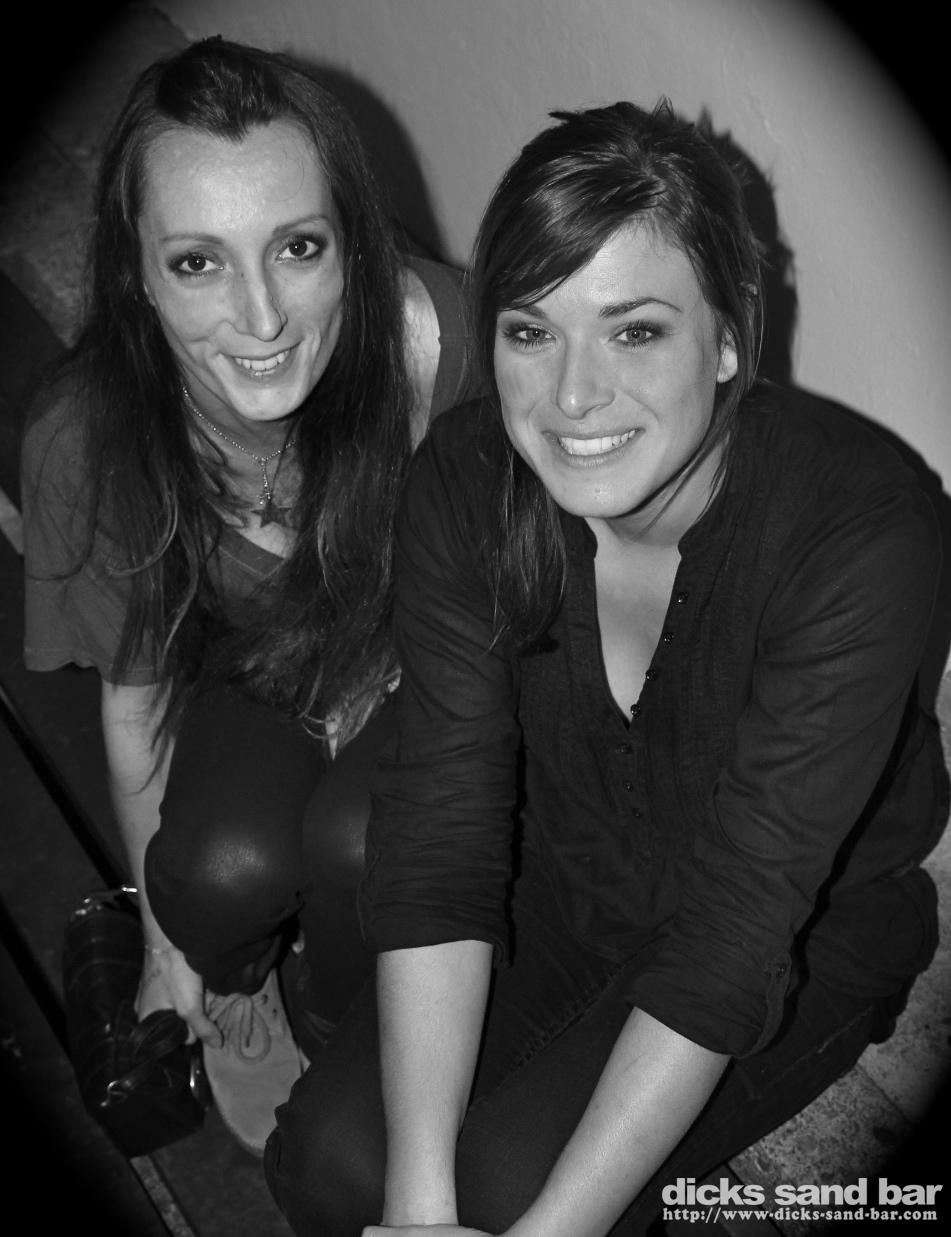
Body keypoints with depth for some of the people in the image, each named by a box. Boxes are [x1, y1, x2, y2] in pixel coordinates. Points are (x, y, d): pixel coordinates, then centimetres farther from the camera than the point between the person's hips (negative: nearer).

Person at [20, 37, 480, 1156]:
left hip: (421, 667, 0)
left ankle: (342, 1045, 9)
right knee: (225, 866, -25)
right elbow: (133, 698, -10)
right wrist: (165, 944, 1)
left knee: (358, 840, -27)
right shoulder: (85, 444, -26)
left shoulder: (437, 341, -31)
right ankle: (235, 980, 14)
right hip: (241, 677, 1)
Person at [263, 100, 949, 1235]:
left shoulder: (859, 532, -31)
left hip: (811, 918, -2)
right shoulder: (464, 480, -19)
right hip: (564, 877, 3)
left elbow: (743, 922, -30)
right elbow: (440, 818, -22)